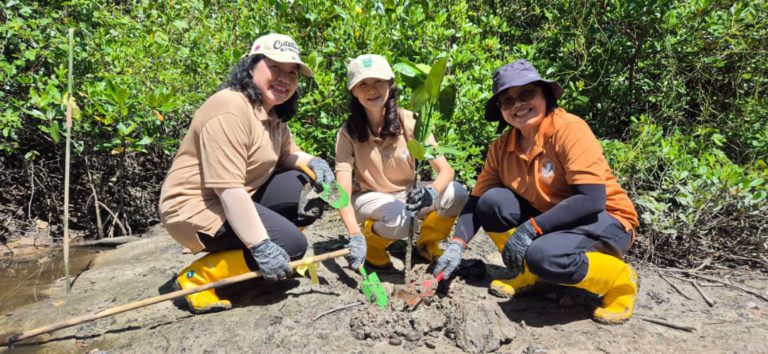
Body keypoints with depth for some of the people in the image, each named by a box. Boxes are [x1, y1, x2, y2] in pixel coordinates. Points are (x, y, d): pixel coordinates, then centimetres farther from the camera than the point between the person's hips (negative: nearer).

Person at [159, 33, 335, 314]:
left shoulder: (273, 113, 8)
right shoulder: (230, 109, -24)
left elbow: (288, 154, 17)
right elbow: (228, 188, -30)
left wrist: (313, 162, -7)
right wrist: (261, 246, -32)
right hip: (197, 207, -9)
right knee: (290, 245, -20)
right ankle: (196, 276, -8)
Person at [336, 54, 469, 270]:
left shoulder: (409, 122, -15)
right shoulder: (348, 133, -18)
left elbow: (446, 170, -18)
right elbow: (343, 192, -24)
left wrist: (432, 192, -41)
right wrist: (355, 236, -40)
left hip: (407, 194, 3)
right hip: (369, 198, -2)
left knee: (457, 193, -23)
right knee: (398, 217, -36)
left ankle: (426, 243, 3)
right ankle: (371, 243, -2)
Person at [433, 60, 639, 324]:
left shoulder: (569, 129, -21)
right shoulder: (501, 148, -3)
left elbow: (592, 200, -27)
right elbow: (477, 200, -1)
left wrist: (529, 230, -28)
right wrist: (457, 244, -17)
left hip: (606, 222, -5)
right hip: (551, 218, 6)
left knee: (544, 255, -34)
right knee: (491, 202, -15)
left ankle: (620, 280, -4)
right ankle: (526, 274, 4)